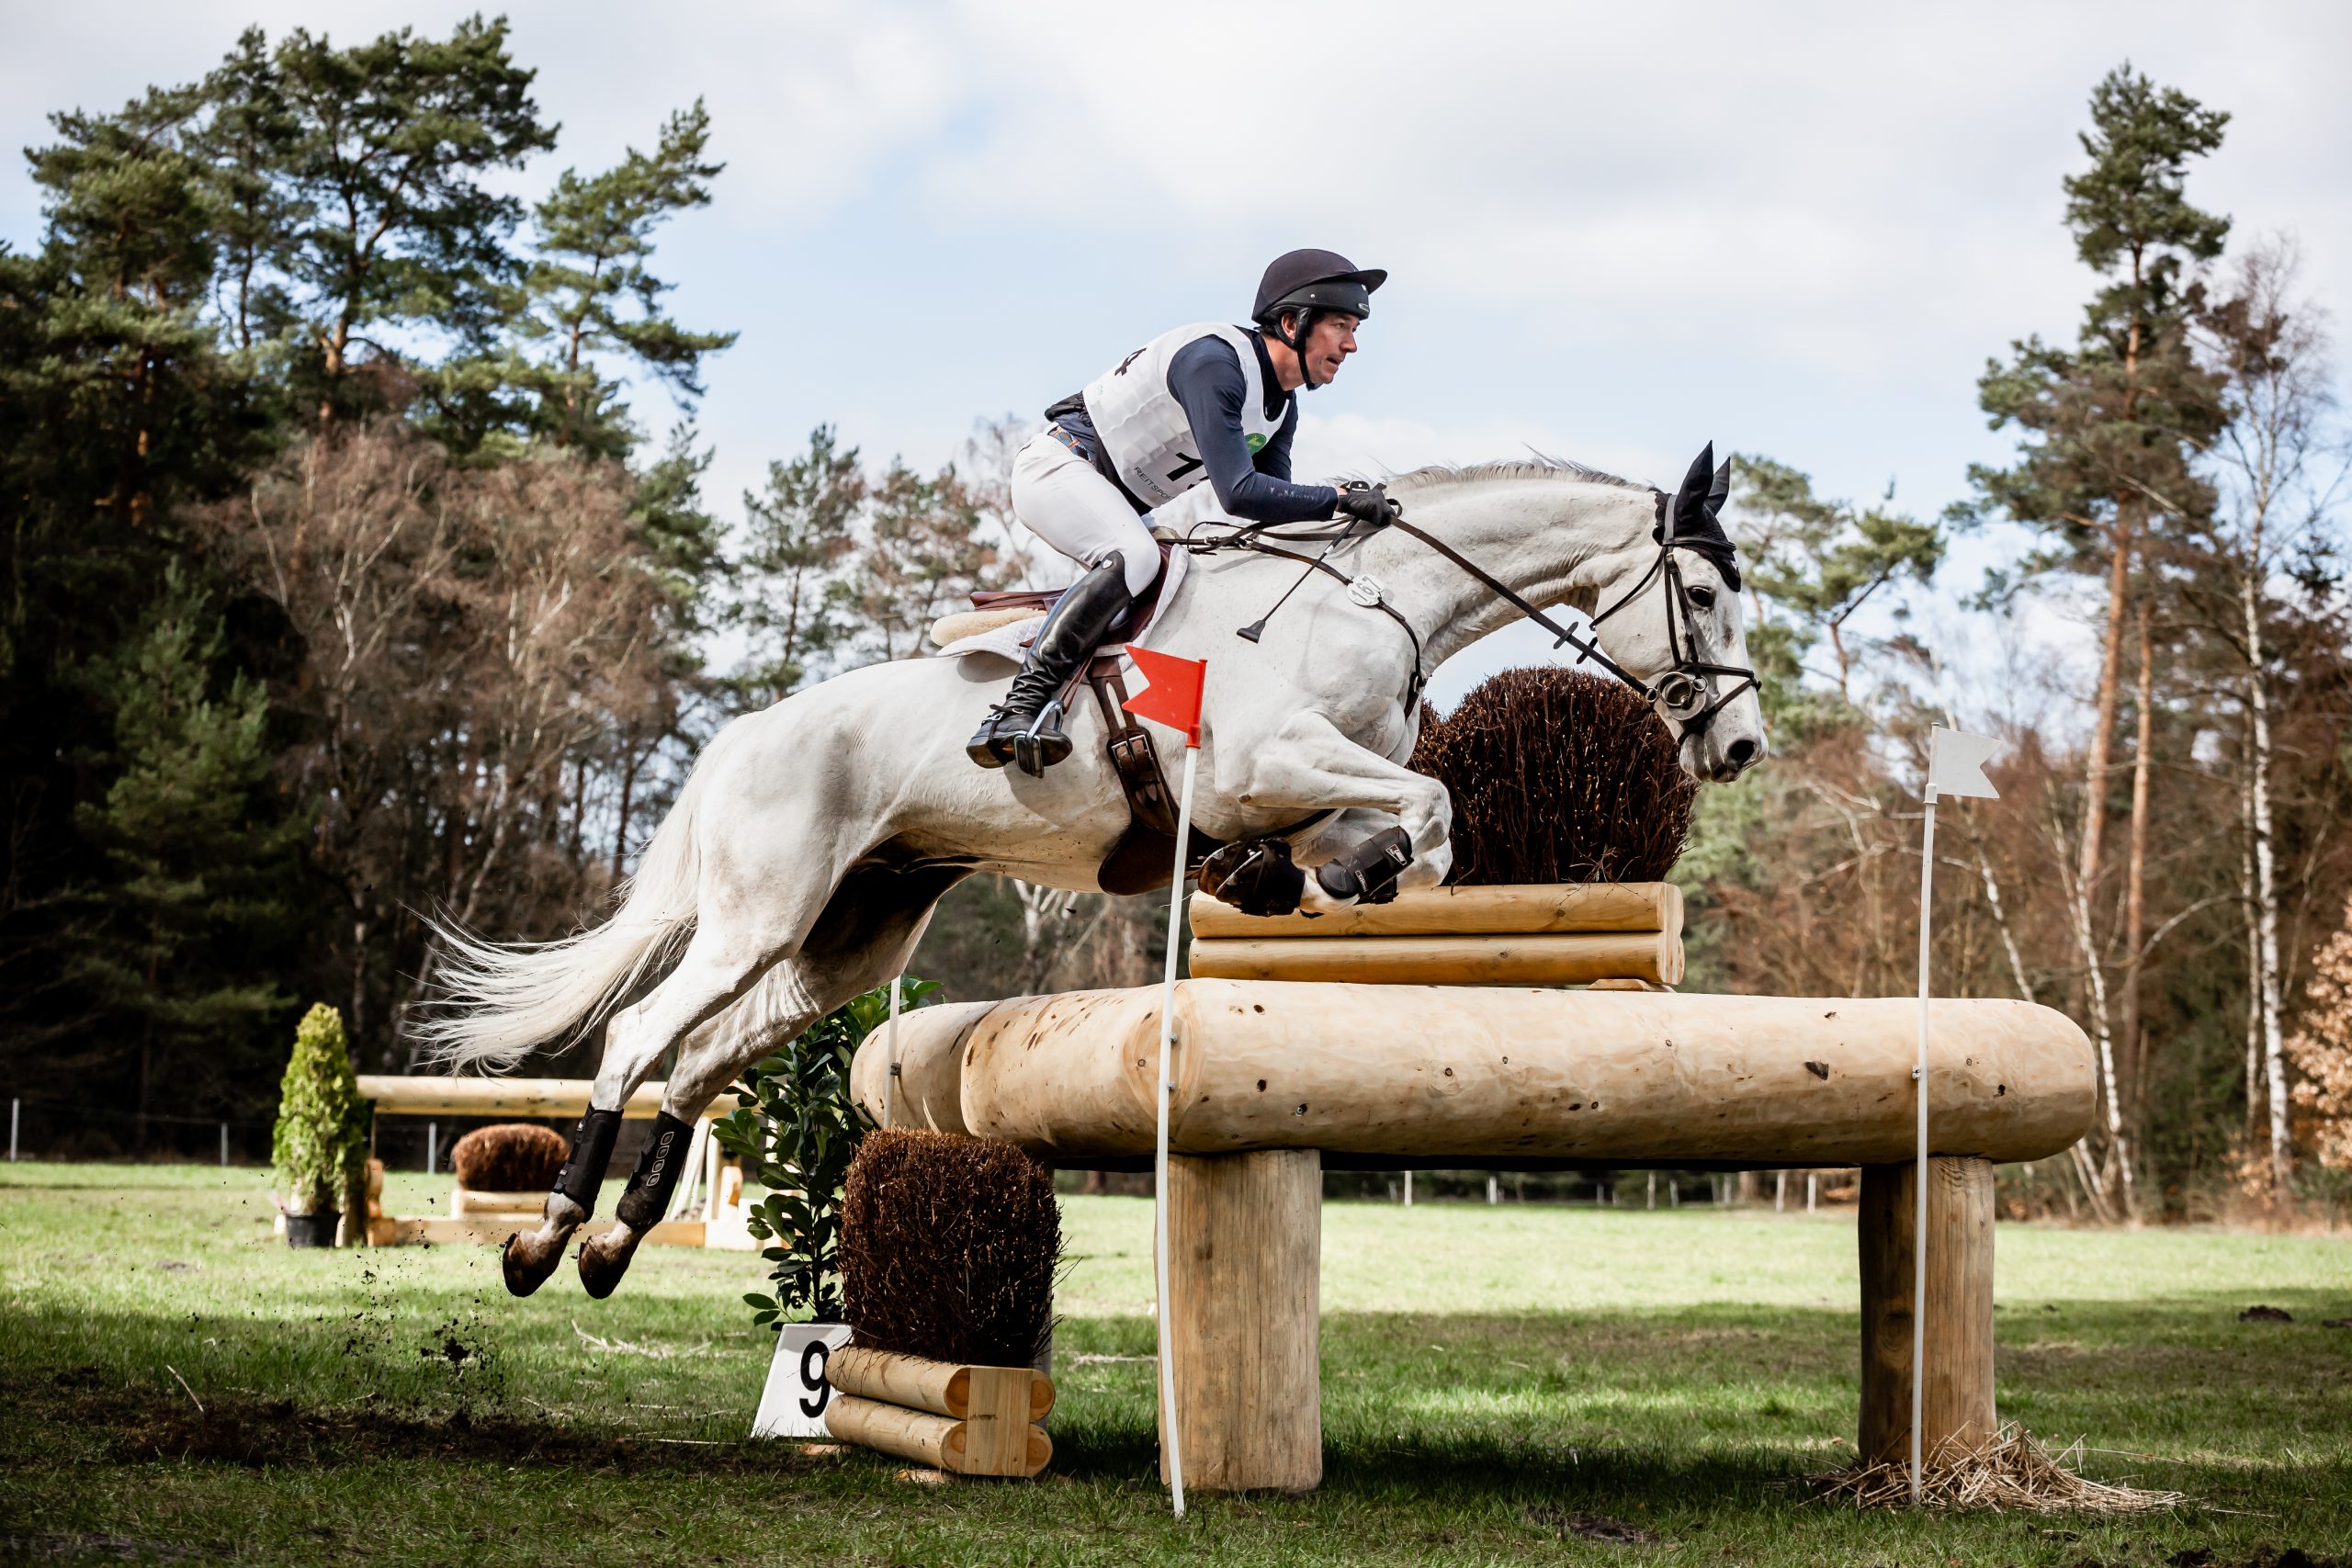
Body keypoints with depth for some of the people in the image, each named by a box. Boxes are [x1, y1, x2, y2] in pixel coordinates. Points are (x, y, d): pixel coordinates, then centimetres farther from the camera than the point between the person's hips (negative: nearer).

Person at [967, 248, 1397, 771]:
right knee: (1134, 557, -34)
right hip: (1058, 467, -11)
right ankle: (1019, 706, -35)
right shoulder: (1215, 361, -26)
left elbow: (1273, 506, 7)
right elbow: (1238, 493, -34)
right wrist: (1340, 500, -30)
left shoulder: (1282, 405, 5)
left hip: (1116, 505, 11)